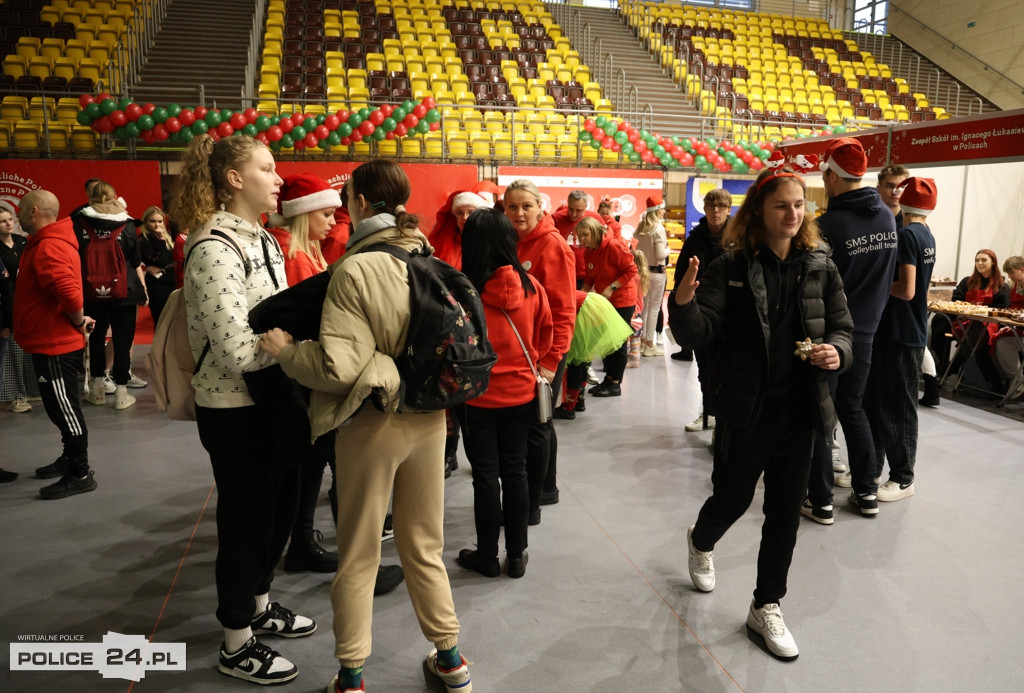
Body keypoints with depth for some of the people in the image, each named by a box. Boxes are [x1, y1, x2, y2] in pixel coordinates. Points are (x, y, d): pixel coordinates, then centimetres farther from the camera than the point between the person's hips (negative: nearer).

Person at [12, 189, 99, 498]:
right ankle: (70, 459, 33)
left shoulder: (48, 248, -21)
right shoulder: (47, 243, 13)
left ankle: (80, 475, 7)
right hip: (53, 341, 10)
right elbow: (63, 290, 22)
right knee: (61, 407, 20)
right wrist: (78, 320, 10)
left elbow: (69, 292, -35)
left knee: (65, 409, -2)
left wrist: (78, 322, -18)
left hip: (55, 345, -10)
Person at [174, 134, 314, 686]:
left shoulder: (262, 240, 9)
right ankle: (237, 646, 27)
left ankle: (259, 605, 43)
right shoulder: (214, 249, -20)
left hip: (272, 400, 9)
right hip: (235, 410, -9)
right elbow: (237, 351, -27)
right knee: (247, 520, 6)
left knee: (279, 508, 20)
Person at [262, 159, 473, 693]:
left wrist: (286, 349, -6)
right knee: (424, 547, 20)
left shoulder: (355, 269, -16)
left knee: (358, 556, 12)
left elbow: (339, 366, -21)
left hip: (372, 424, -5)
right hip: (429, 418, 5)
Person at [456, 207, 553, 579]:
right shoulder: (530, 286, -7)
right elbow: (544, 337, 6)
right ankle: (516, 555, 23)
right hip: (520, 391, 3)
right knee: (514, 471, 14)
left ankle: (487, 556, 21)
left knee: (486, 475, 8)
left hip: (477, 394, -3)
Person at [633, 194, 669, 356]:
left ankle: (642, 341, 23)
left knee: (644, 306, 15)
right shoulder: (658, 229, -16)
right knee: (654, 308, 0)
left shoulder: (642, 227, 6)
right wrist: (668, 249, -1)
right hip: (656, 272, -7)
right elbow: (660, 255, -19)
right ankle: (650, 345, 5)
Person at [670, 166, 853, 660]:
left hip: (799, 411, 3)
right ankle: (701, 542, 50)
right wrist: (685, 303, -38)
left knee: (785, 512, 11)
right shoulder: (732, 268, -9)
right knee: (732, 498, 13)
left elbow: (843, 327, 8)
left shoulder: (819, 267, 0)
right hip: (745, 410, -3)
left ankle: (766, 607, 30)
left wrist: (837, 351, -15)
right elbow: (697, 335, -16)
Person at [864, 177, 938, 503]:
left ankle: (903, 478, 11)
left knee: (897, 407, 0)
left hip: (900, 334, -9)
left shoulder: (906, 235, -15)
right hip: (909, 331, 9)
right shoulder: (927, 237, 12)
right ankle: (871, 467, 24)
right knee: (876, 400, 15)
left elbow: (906, 290, -21)